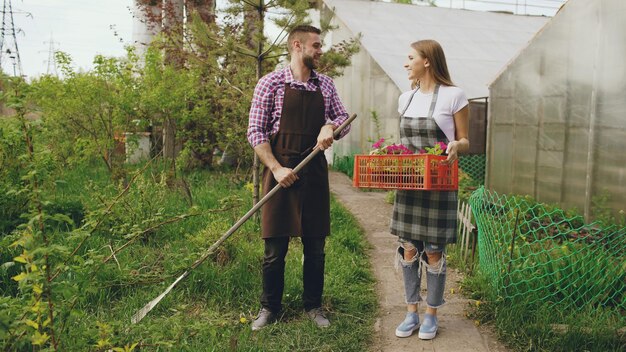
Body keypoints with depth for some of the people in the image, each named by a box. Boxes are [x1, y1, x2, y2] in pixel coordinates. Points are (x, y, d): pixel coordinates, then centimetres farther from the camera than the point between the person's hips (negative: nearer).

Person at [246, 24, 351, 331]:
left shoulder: (325, 84, 10)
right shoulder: (271, 83, -3)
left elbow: (343, 118, 15)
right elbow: (256, 131, -5)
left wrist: (331, 127, -9)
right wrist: (276, 168, -15)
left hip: (315, 171, 4)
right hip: (281, 171, -4)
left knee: (315, 246, 10)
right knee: (275, 248, 3)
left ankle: (313, 306, 27)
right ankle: (269, 308, 21)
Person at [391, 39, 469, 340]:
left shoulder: (453, 96, -6)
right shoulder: (406, 98, 10)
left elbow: (464, 142, -2)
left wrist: (456, 145, -24)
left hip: (438, 187, -5)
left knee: (434, 252, 3)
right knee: (408, 249, 7)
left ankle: (431, 315, 20)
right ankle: (411, 313, 21)